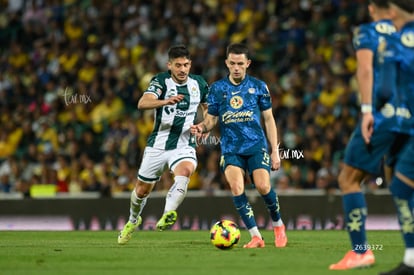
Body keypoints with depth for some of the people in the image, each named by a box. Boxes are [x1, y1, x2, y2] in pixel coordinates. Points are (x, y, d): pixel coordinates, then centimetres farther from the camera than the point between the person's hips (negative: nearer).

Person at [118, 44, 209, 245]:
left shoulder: (199, 84, 0)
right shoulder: (161, 81, -12)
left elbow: (208, 108, 16)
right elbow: (143, 103, -30)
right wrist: (166, 101, -50)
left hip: (184, 145, 1)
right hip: (158, 145, -1)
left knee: (185, 171, -34)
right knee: (142, 190, 13)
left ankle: (167, 215, -44)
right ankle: (133, 220, 43)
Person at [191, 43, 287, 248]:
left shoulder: (258, 86, 5)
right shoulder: (217, 88, 7)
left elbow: (268, 119, 8)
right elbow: (211, 118, 11)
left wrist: (275, 151, 4)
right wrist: (202, 127, -14)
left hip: (257, 145, -1)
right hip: (230, 148, 1)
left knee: (263, 187, -17)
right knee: (236, 188, -21)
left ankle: (278, 225, 12)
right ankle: (255, 236, -13)